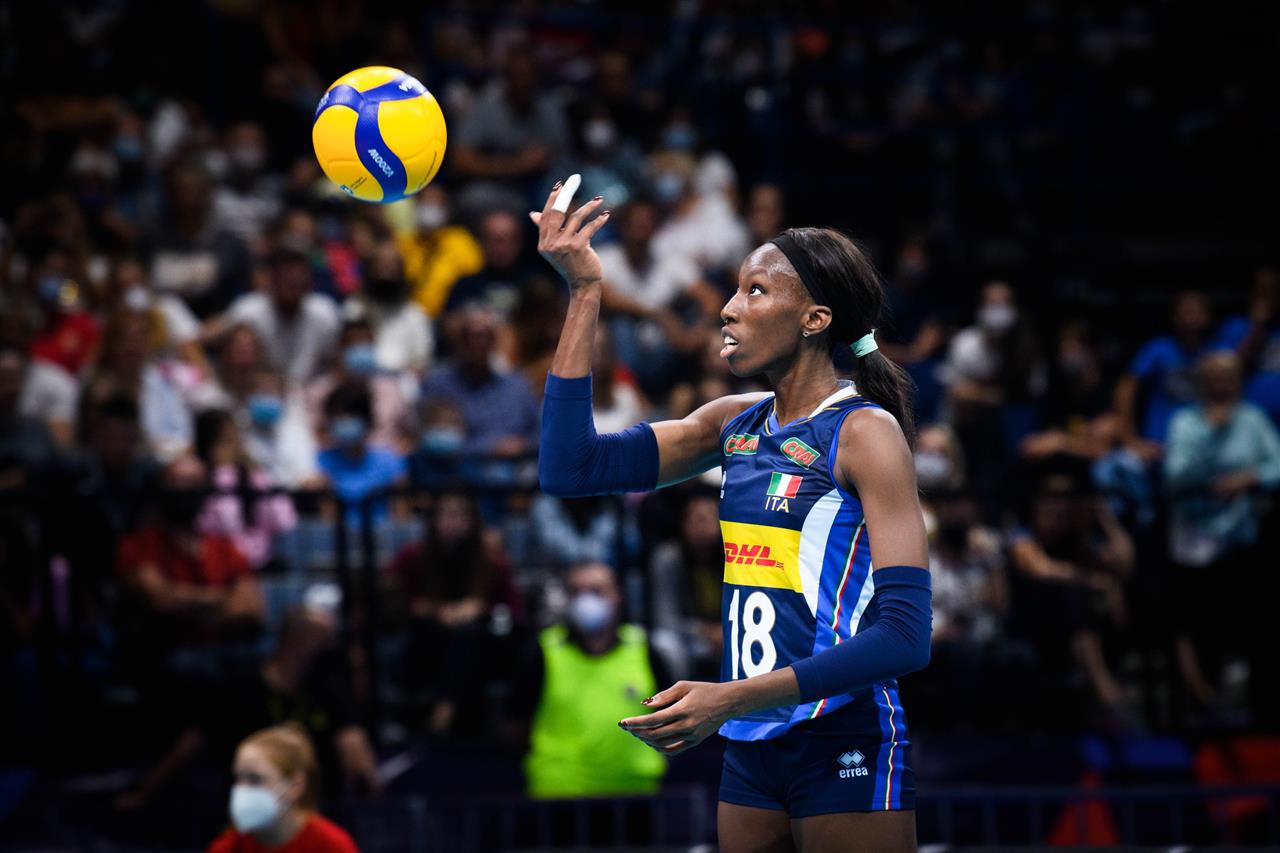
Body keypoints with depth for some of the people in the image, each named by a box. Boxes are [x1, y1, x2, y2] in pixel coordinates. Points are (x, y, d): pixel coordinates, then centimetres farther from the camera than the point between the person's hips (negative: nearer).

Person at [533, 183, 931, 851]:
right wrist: (584, 293, 1)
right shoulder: (735, 425, 10)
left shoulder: (866, 431, -9)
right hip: (749, 751, 6)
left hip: (846, 751, -6)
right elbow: (570, 469, 3)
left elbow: (905, 636, -18)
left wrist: (732, 699, -26)